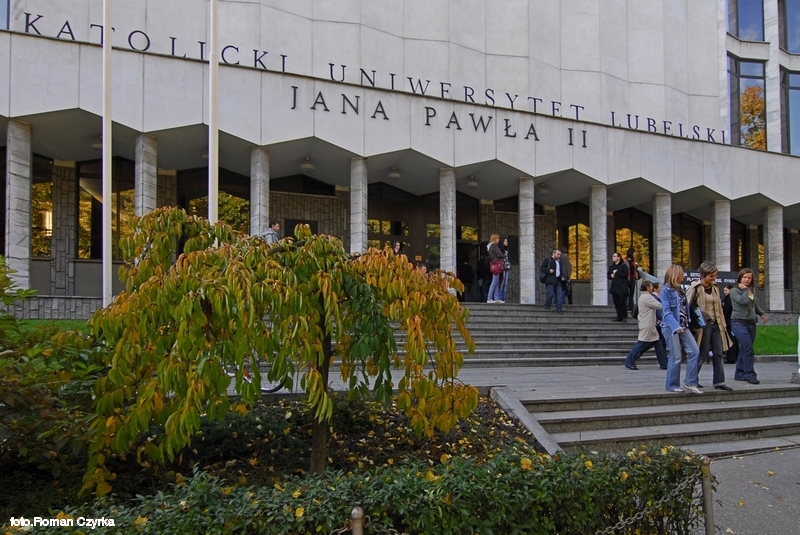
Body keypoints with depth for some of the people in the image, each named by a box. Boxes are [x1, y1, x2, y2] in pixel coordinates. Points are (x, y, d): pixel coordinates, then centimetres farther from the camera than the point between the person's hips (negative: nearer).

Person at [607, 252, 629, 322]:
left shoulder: (623, 265, -3)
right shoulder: (611, 267, 16)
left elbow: (626, 274, -14)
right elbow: (608, 276, 20)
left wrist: (617, 273, -11)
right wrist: (611, 276, -3)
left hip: (622, 288, -6)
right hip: (614, 287, 6)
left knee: (622, 302, -8)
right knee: (616, 303, 5)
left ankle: (624, 316, -1)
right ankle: (619, 316, 11)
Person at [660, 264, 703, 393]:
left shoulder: (680, 290, 16)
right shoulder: (666, 290, -6)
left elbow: (685, 308, 14)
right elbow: (666, 311, -15)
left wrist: (687, 324, 2)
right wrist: (676, 326, -25)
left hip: (683, 327, 7)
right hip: (671, 327, -7)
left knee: (694, 351, -3)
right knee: (676, 357, -4)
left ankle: (690, 383, 3)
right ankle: (672, 386, 7)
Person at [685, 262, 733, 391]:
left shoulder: (715, 287, 11)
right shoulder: (695, 288, -11)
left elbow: (719, 306, 19)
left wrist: (723, 323, 15)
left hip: (716, 324, 7)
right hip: (703, 325, -7)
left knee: (718, 354, 5)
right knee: (701, 355, -1)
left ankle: (719, 382, 10)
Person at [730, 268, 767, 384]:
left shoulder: (752, 290, 15)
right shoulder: (734, 290, -6)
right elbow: (743, 301, -22)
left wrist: (761, 313, 18)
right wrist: (744, 290, -9)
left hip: (751, 323, 7)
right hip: (739, 323, -7)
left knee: (744, 350, 8)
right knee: (748, 349, -16)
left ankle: (739, 374, 15)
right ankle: (750, 375, -14)